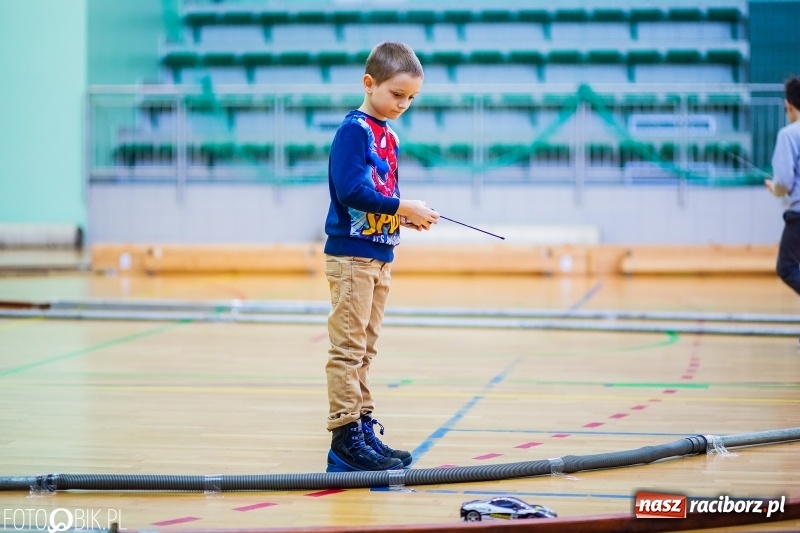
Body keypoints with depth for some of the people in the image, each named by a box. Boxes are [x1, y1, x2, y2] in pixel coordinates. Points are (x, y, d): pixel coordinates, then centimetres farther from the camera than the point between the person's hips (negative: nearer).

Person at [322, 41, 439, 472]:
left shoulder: (389, 136, 15)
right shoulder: (353, 129, -12)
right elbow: (351, 189, -22)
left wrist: (408, 215, -1)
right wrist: (402, 206, -20)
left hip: (380, 255, 9)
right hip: (351, 254, -9)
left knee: (364, 350, 13)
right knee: (348, 348, -7)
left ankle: (363, 430, 19)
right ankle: (345, 438, -7)